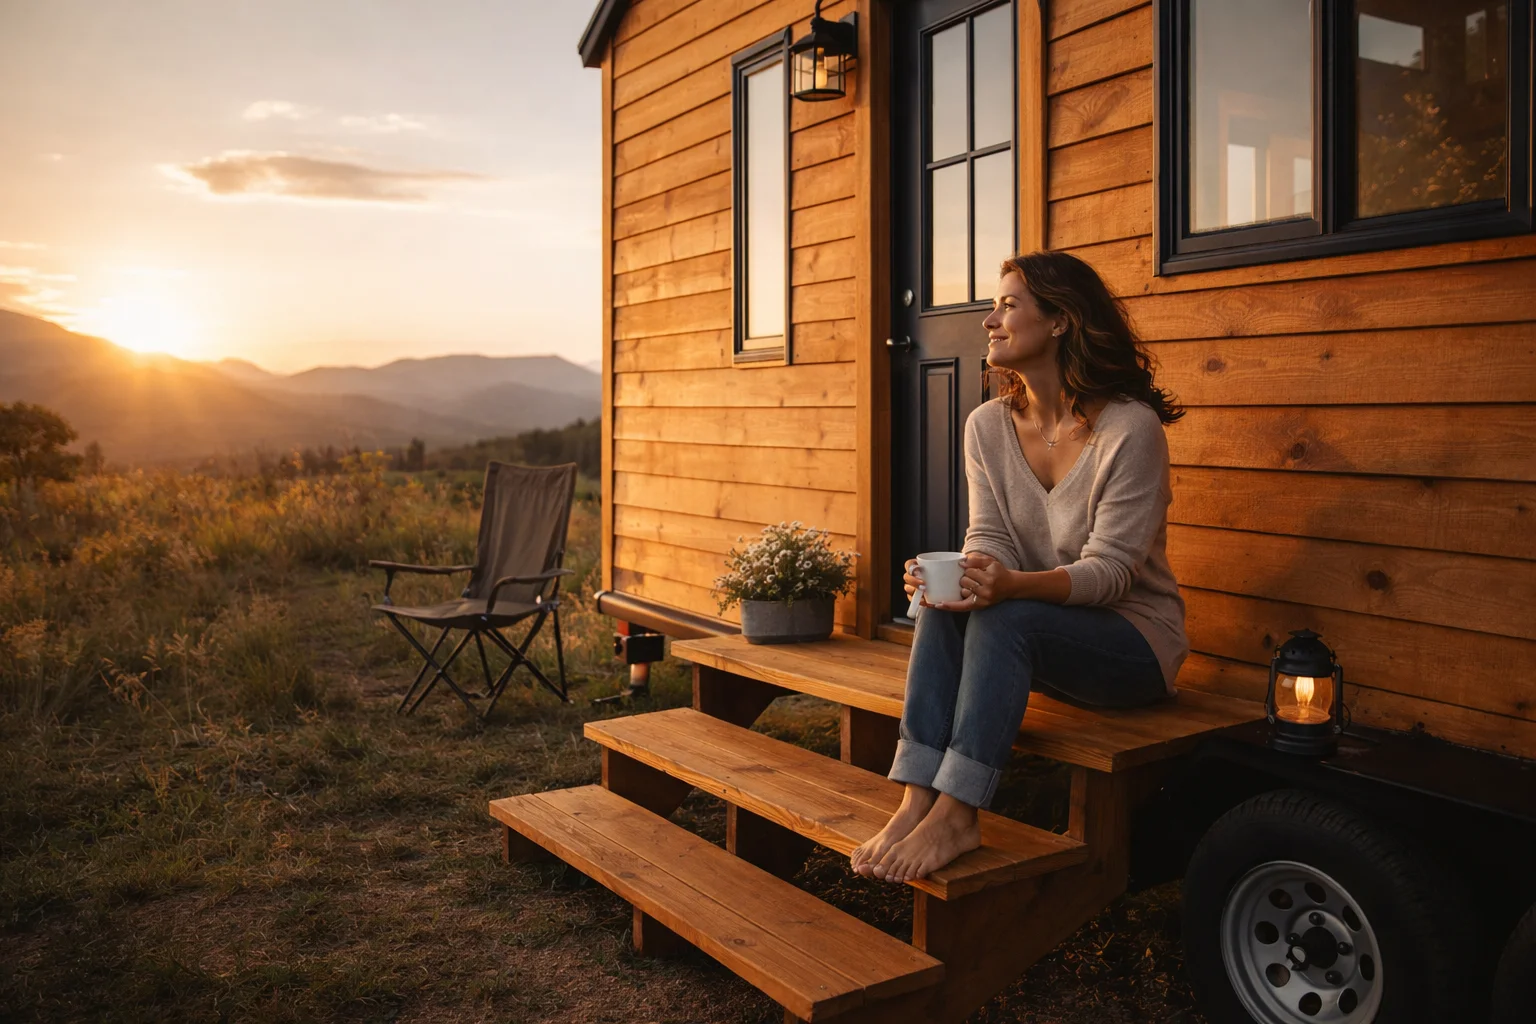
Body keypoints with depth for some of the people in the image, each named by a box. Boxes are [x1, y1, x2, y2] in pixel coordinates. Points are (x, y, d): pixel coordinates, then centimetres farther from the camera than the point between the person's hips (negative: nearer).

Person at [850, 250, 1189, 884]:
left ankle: (955, 814, -30)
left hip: (1135, 641, -5)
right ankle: (917, 801, -30)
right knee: (945, 604, -25)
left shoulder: (1130, 427, -17)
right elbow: (990, 543, -3)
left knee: (1003, 618, -32)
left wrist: (1011, 585, -39)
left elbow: (1110, 569, -21)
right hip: (1038, 634, 5)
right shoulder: (988, 426, 2)